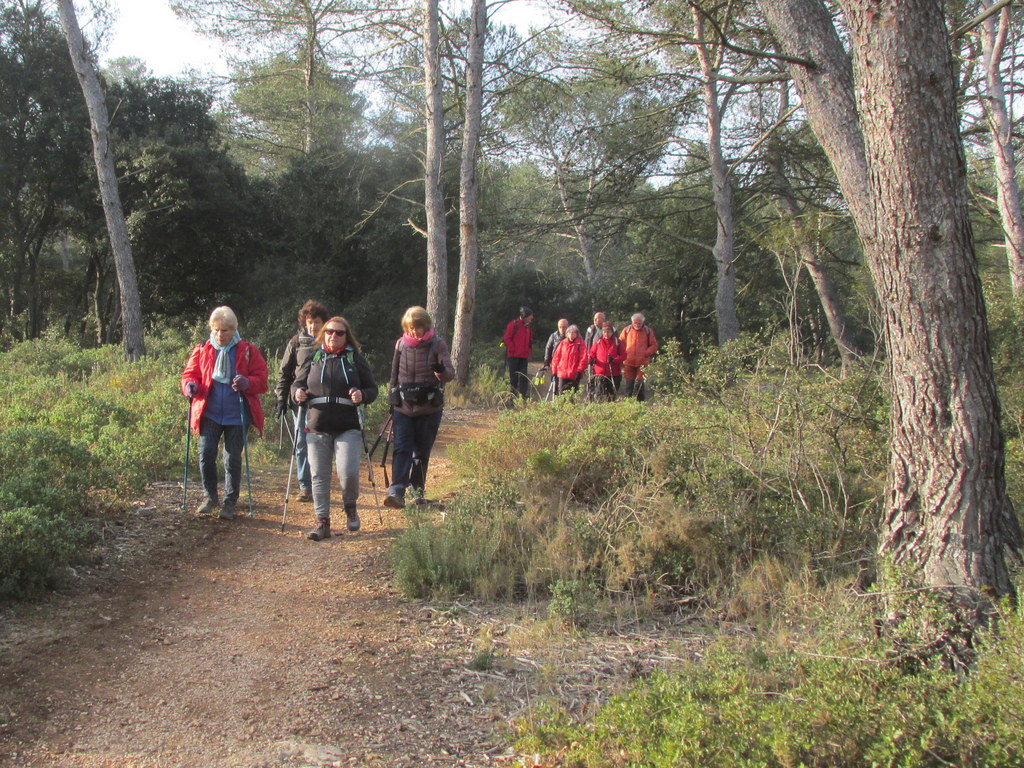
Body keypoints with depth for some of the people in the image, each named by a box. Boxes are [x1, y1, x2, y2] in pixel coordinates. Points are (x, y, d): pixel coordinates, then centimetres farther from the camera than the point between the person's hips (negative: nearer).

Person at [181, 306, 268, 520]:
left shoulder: (248, 352, 2)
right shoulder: (202, 350, 6)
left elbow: (261, 379, -1)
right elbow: (189, 373, 10)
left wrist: (247, 383, -23)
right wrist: (190, 386, -14)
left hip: (237, 414, -1)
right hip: (209, 413, 1)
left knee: (233, 459, 2)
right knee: (206, 454, -9)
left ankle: (230, 503, 15)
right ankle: (209, 496, 11)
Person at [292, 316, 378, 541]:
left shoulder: (355, 359, 9)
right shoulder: (313, 358, 13)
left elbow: (372, 389, 10)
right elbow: (297, 382, 18)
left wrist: (362, 395, -12)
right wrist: (297, 393, -5)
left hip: (348, 428, -2)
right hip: (317, 429, 2)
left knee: (348, 472, -14)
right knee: (319, 476, 3)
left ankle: (350, 507, 15)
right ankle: (322, 522, 12)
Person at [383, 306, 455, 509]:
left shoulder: (437, 344, -5)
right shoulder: (401, 344, 4)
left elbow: (450, 372, -16)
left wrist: (442, 372, -40)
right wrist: (392, 400, 16)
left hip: (429, 409, -1)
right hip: (403, 407, 1)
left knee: (422, 452, 9)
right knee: (401, 449, -11)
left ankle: (418, 490, 24)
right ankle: (397, 491, -19)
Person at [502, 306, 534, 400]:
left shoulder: (529, 327, 14)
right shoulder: (513, 325, -7)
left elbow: (530, 340, 25)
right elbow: (506, 339, -10)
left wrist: (528, 350, 11)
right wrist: (513, 350, -12)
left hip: (524, 356, 6)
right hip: (513, 356, -6)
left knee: (524, 377, 0)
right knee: (513, 377, 0)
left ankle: (523, 397, 0)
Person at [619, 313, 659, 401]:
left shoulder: (648, 331, 2)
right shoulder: (627, 330, 4)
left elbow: (654, 345, 6)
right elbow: (620, 343, 13)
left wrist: (646, 353, -8)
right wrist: (624, 354, 0)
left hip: (642, 363, -1)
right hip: (629, 363, 1)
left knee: (639, 383, -1)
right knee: (629, 383, 4)